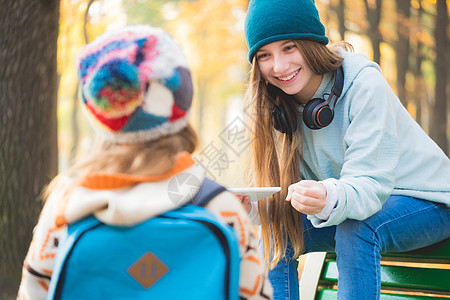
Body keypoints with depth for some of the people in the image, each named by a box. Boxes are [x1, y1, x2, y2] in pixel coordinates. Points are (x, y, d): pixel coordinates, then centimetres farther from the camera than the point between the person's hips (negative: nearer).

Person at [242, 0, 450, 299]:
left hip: (426, 203, -6)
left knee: (355, 228, -34)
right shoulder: (282, 105, -7)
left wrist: (329, 200, -53)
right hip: (352, 203, 6)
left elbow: (370, 184, -31)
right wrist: (251, 204, -29)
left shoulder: (364, 82, -26)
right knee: (277, 229, -13)